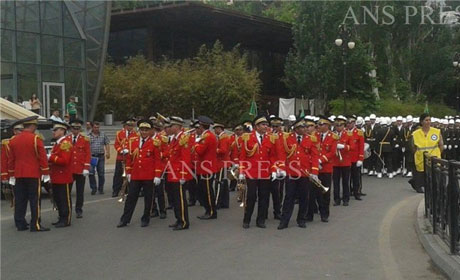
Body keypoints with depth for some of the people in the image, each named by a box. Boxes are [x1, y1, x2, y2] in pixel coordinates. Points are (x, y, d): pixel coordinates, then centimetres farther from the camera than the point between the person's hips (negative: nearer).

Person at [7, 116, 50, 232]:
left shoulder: (13, 140, 9)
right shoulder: (36, 139, -9)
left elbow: (11, 159, 12)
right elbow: (42, 157, -11)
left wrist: (11, 175, 18)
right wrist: (46, 173, -4)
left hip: (18, 175, 6)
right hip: (34, 174, -6)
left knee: (20, 200, 9)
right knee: (35, 199, -3)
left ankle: (20, 224, 13)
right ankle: (35, 225, -4)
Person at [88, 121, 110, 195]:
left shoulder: (103, 135, 7)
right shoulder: (88, 136, 1)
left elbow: (107, 144, 7)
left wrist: (108, 153, -5)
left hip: (101, 156, 2)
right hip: (91, 157, -1)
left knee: (101, 173, 4)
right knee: (91, 173, -5)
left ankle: (101, 189, 17)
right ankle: (93, 188, 9)